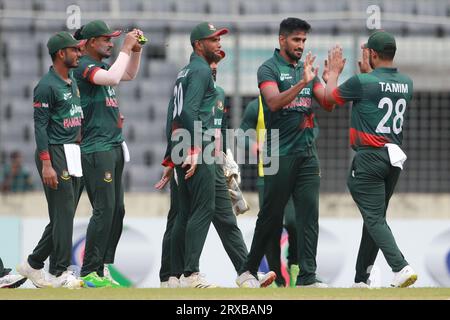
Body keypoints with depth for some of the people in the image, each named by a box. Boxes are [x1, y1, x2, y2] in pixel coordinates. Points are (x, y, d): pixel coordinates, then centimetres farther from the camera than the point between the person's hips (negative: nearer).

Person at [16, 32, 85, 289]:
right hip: (55, 154, -9)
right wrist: (46, 165, -21)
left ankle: (34, 264, 20)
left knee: (64, 215, 10)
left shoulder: (73, 82, 15)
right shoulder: (47, 86, -12)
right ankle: (61, 272, -6)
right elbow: (40, 126, -15)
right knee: (63, 213, -9)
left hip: (74, 153, 9)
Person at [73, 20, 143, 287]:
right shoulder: (84, 67, -11)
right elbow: (113, 78, -28)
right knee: (104, 210, -13)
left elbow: (129, 75, 32)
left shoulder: (102, 66, 16)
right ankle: (89, 273, -11)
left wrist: (137, 49, 16)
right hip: (97, 149, -10)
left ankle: (103, 268, 10)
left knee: (117, 210, 7)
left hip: (114, 147, 10)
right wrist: (125, 49, -17)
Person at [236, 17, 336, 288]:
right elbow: (274, 102, -20)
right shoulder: (269, 69, -3)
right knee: (271, 217, 1)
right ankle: (249, 271, 16)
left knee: (309, 215, -3)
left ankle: (308, 276, -5)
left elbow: (327, 103, 7)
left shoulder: (307, 69, 15)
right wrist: (303, 83, -31)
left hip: (308, 153, 5)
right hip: (280, 154, -5)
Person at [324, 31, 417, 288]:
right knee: (375, 218, 15)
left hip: (369, 158, -7)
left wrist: (335, 71, 21)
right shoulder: (407, 83, 7)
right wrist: (368, 72, 31)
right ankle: (361, 279, 21)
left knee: (375, 219, -9)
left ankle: (401, 268, -27)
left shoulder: (362, 82, -12)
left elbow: (329, 97, 5)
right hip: (396, 158, 7)